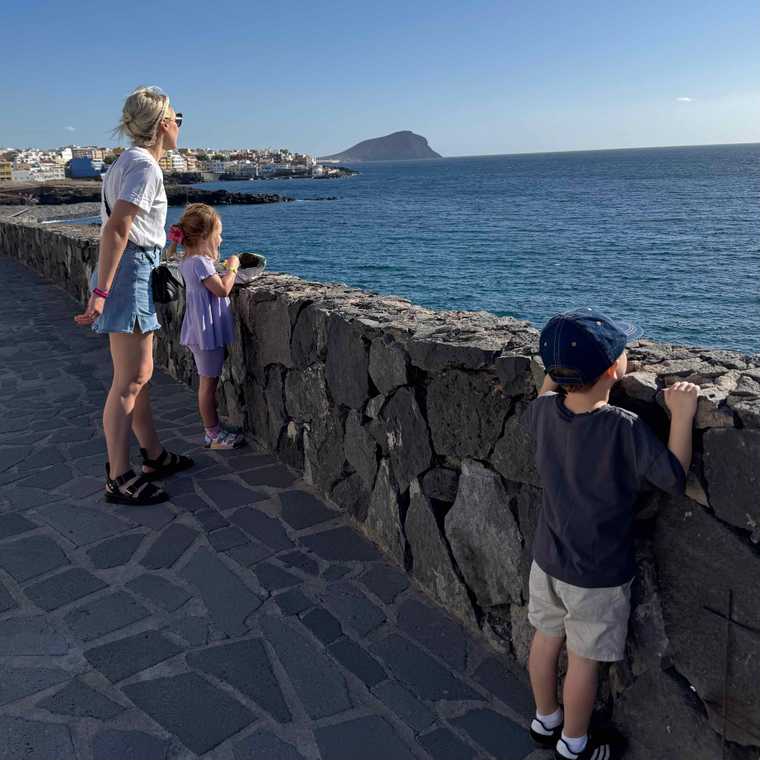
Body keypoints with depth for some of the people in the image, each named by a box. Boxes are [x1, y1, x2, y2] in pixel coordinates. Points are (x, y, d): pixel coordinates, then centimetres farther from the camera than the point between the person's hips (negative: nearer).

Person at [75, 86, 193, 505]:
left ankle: (154, 455, 26)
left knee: (139, 373, 15)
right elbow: (116, 229, -22)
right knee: (130, 379, -7)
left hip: (134, 271, 10)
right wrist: (101, 292, -25)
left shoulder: (130, 161, 16)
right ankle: (119, 477, 1)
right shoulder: (145, 166, -14)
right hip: (130, 271, -10)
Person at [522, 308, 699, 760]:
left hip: (548, 559, 6)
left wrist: (560, 372, 13)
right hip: (598, 574, -5)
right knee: (584, 660, 15)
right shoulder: (625, 428, -28)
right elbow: (675, 477, -17)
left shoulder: (546, 410, -11)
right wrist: (682, 415, -15)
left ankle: (545, 720, 46)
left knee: (547, 639, 23)